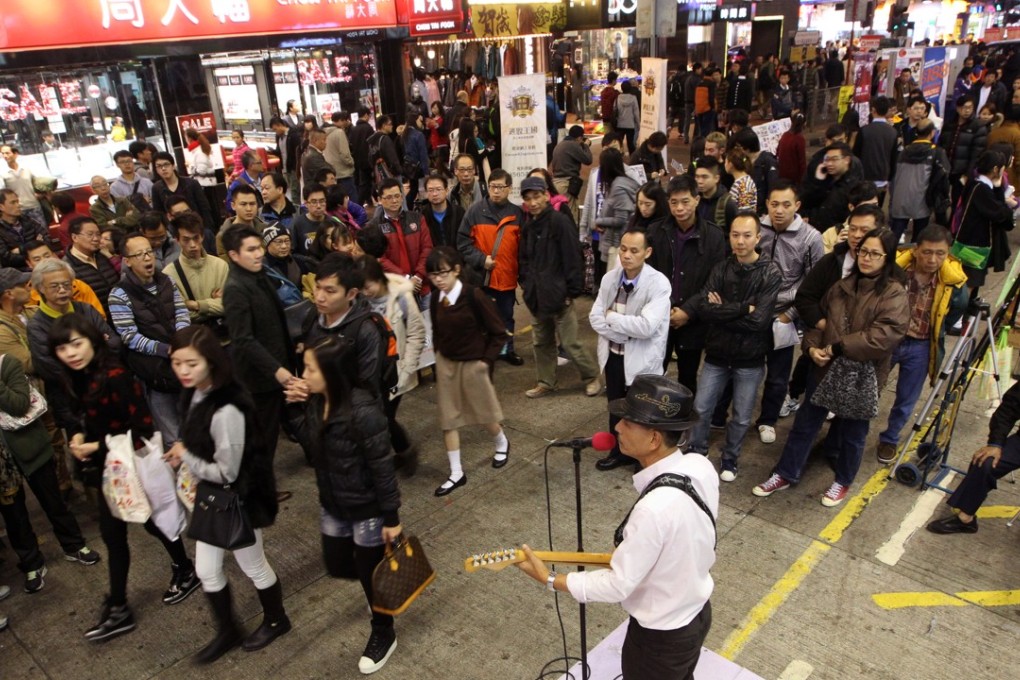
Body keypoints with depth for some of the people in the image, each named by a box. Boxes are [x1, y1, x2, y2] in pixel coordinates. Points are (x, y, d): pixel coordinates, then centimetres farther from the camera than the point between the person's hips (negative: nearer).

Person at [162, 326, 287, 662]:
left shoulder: (226, 410, -34)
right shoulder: (194, 394, -6)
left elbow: (226, 472, -28)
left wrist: (185, 457, -17)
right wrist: (183, 454, -7)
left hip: (238, 498, -8)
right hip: (211, 496, 8)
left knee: (253, 567, 16)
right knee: (206, 570, 20)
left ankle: (276, 621, 43)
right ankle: (227, 632, 43)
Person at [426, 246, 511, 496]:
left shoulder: (474, 296, -22)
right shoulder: (436, 298, -5)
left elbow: (499, 332, -15)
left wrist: (487, 359, -13)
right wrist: (439, 354, 5)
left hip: (473, 363, -5)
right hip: (446, 363, 5)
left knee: (484, 413, 13)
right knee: (448, 418, 7)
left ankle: (502, 444, 46)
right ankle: (456, 473, 18)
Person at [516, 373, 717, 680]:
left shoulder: (655, 508, -40)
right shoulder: (701, 466, -15)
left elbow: (619, 585, -26)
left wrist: (549, 579, -17)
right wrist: (632, 553, 8)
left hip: (661, 635, -6)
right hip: (698, 610, 6)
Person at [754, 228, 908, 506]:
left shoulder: (894, 294, -12)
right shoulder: (843, 285, 6)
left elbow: (885, 335, -25)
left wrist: (838, 347, -23)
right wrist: (812, 347, -9)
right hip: (826, 367, 5)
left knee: (851, 433, 14)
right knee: (805, 423, 13)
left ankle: (843, 481, 36)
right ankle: (786, 474, 28)